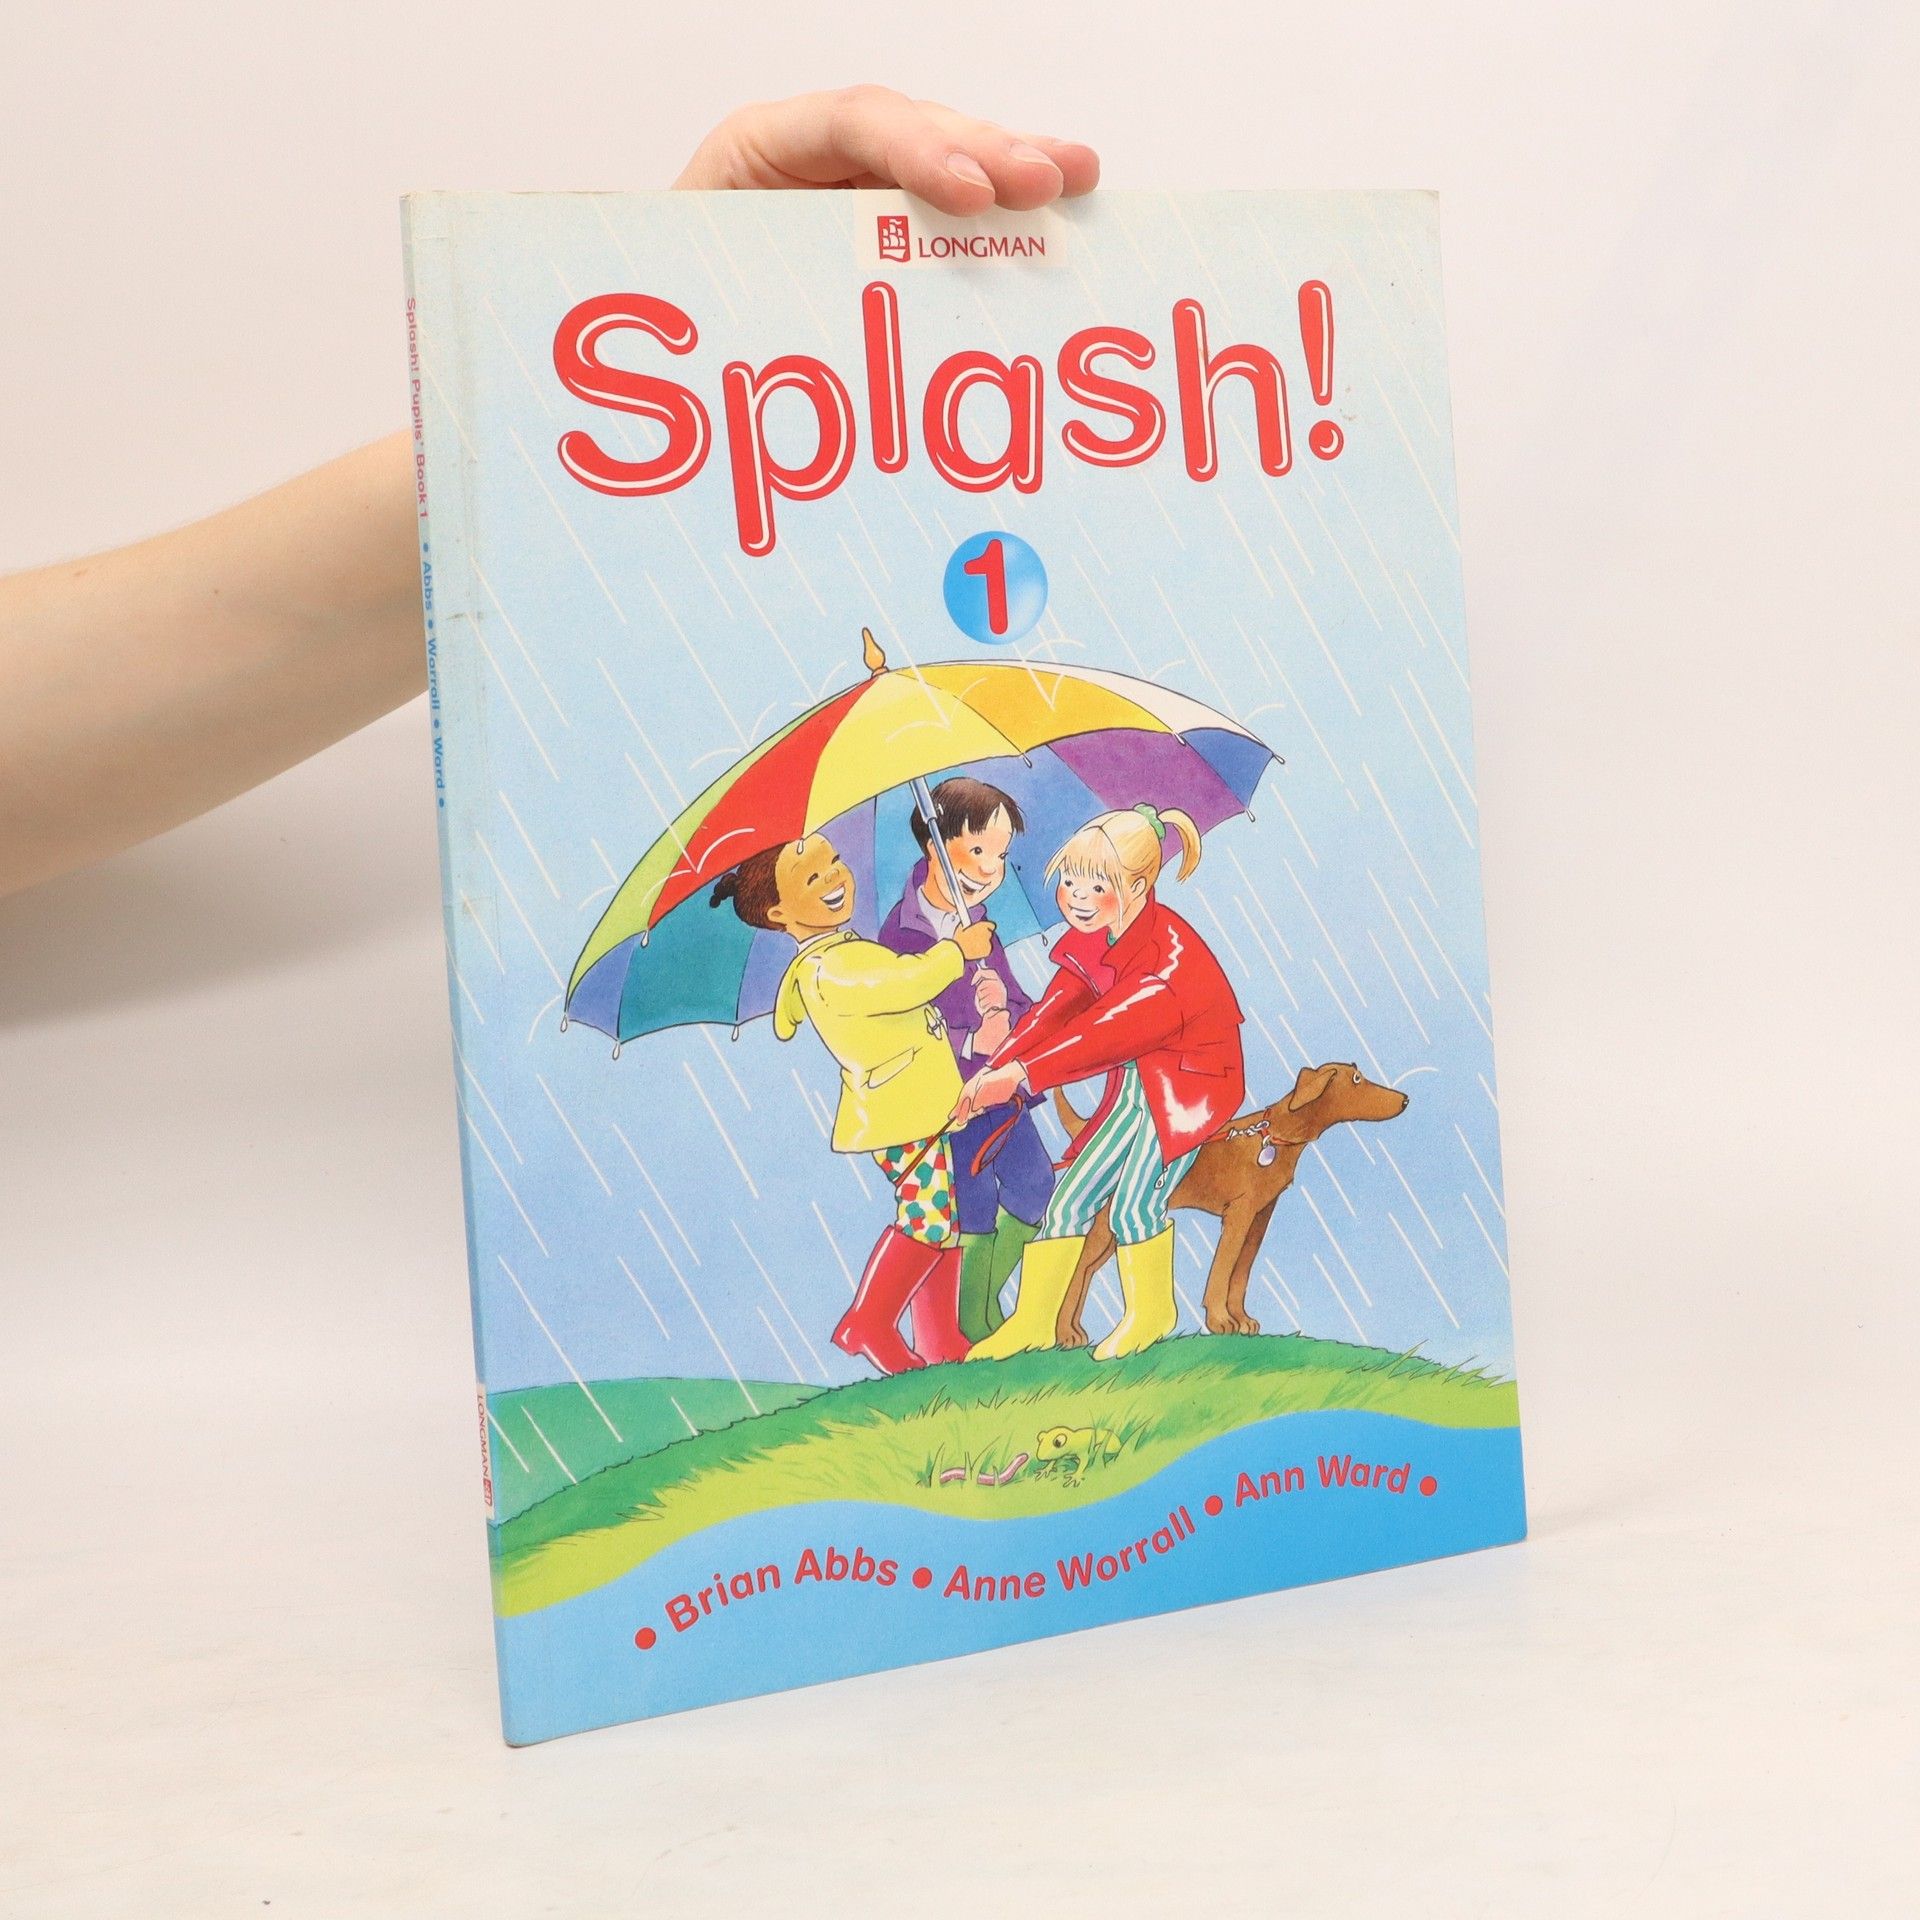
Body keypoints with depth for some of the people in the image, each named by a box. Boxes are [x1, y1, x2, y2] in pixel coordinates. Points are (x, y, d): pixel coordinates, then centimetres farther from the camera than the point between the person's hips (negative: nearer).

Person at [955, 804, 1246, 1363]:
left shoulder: (1170, 952, -29)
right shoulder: (1087, 942, -3)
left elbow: (1109, 1031, -35)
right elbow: (1054, 1012, -7)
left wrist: (1021, 1074, -38)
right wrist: (992, 1069, -20)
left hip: (1189, 1081, -8)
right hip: (1134, 1081, 8)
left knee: (1134, 1202, -13)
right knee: (1071, 1193, 4)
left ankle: (1150, 1314, 14)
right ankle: (1032, 1322, 14)